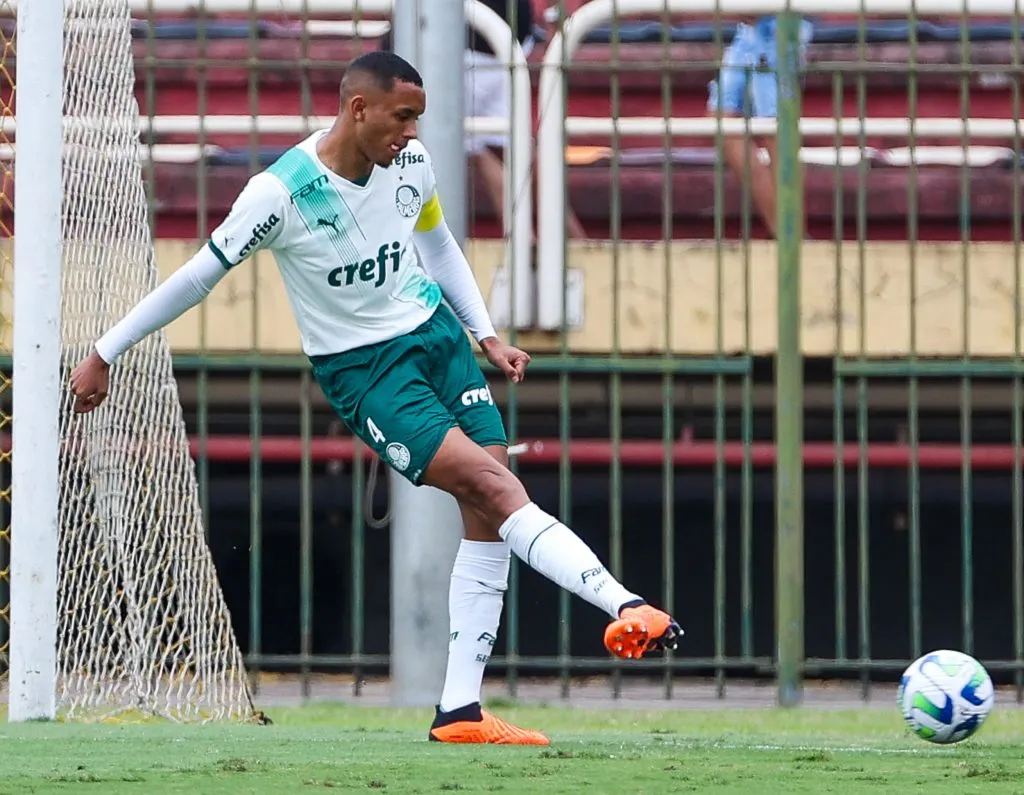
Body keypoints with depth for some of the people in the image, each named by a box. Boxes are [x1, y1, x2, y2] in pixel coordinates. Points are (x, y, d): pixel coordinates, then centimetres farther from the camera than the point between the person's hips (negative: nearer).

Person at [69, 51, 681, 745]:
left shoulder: (412, 163, -2)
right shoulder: (281, 192, -18)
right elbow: (200, 276, -8)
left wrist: (487, 335, 12)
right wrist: (105, 355, -1)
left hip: (435, 332, 6)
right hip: (361, 369, -6)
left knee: (487, 517, -4)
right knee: (492, 485, -22)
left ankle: (459, 711, 0)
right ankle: (624, 606, -34)